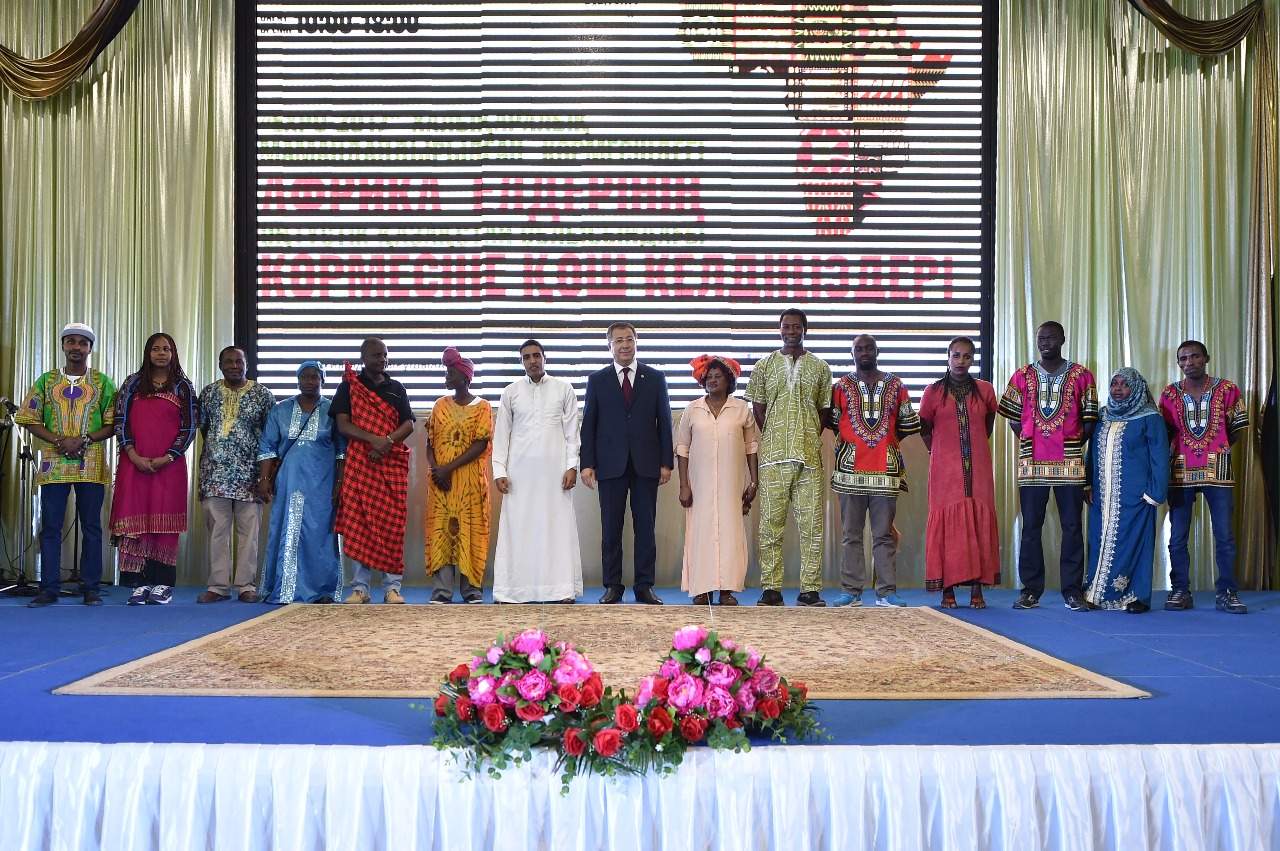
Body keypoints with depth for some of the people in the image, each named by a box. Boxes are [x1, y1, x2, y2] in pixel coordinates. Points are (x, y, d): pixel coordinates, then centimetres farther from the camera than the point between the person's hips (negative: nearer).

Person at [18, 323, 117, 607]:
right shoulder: (46, 380, 10)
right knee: (50, 527, 1)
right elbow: (31, 420, 6)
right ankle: (49, 589, 6)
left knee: (91, 527, 1)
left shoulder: (103, 382, 6)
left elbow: (112, 424, 2)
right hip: (54, 464, 1)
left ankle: (91, 588, 6)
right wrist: (58, 441, -10)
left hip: (91, 464, -1)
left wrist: (84, 440, -13)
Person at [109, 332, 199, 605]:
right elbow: (120, 421, 5)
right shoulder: (133, 383, 10)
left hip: (169, 465, -1)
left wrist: (166, 458, -9)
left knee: (164, 520, -2)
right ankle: (140, 583, 0)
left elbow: (190, 426, 2)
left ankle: (162, 584, 1)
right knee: (135, 519, -2)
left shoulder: (183, 386, 7)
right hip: (134, 463, 1)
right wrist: (134, 456, -8)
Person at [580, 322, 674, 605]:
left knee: (646, 528, 3)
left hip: (646, 464, 0)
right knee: (611, 528, 3)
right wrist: (587, 463, -4)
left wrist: (666, 462, 0)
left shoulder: (655, 378, 9)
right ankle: (613, 587, 10)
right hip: (611, 464, 0)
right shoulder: (597, 380, 8)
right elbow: (588, 424, 5)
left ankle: (644, 586, 10)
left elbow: (664, 422, 7)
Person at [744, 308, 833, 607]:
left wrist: (810, 440, 1)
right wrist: (772, 441, 1)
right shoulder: (764, 366, 11)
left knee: (811, 524, -1)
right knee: (771, 524, 0)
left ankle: (810, 590, 5)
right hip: (773, 458, 0)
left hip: (809, 457, 1)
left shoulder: (820, 368, 12)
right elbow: (758, 408, 10)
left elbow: (825, 410, 13)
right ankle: (771, 590, 5)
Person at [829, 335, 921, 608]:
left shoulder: (895, 385, 11)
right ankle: (851, 591, 6)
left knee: (884, 534, 2)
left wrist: (886, 442, 7)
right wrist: (851, 444, 4)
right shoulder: (842, 386, 8)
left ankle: (887, 592, 5)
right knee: (852, 534, 3)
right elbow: (833, 423, 8)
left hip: (886, 470, 0)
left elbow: (908, 424, 13)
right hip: (850, 470, 0)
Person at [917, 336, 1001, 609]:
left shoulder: (985, 390, 9)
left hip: (978, 468, 2)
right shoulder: (934, 391, 5)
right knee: (947, 523, -4)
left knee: (979, 523, -2)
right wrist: (940, 453, 8)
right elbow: (924, 429, 13)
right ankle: (948, 589, -1)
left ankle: (977, 589, 1)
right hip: (945, 469, -1)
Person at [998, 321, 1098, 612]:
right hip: (1032, 463, 1)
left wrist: (1074, 446, 0)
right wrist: (1028, 444, 4)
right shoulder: (1022, 376, 8)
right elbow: (1013, 417, 11)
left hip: (1070, 463, -1)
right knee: (1031, 527, 4)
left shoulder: (1081, 376, 5)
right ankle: (1030, 590, 10)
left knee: (1072, 527, 1)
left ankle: (1073, 591, 7)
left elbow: (1089, 419, 6)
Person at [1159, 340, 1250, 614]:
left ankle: (1226, 593, 6)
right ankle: (1180, 591, 9)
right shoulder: (1170, 394, 5)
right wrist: (1181, 452, 3)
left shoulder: (1227, 390, 2)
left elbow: (1236, 428, 8)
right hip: (1181, 471, 1)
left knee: (1224, 535, -2)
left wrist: (1217, 451, 6)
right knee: (1177, 536, 2)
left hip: (1218, 470, -1)